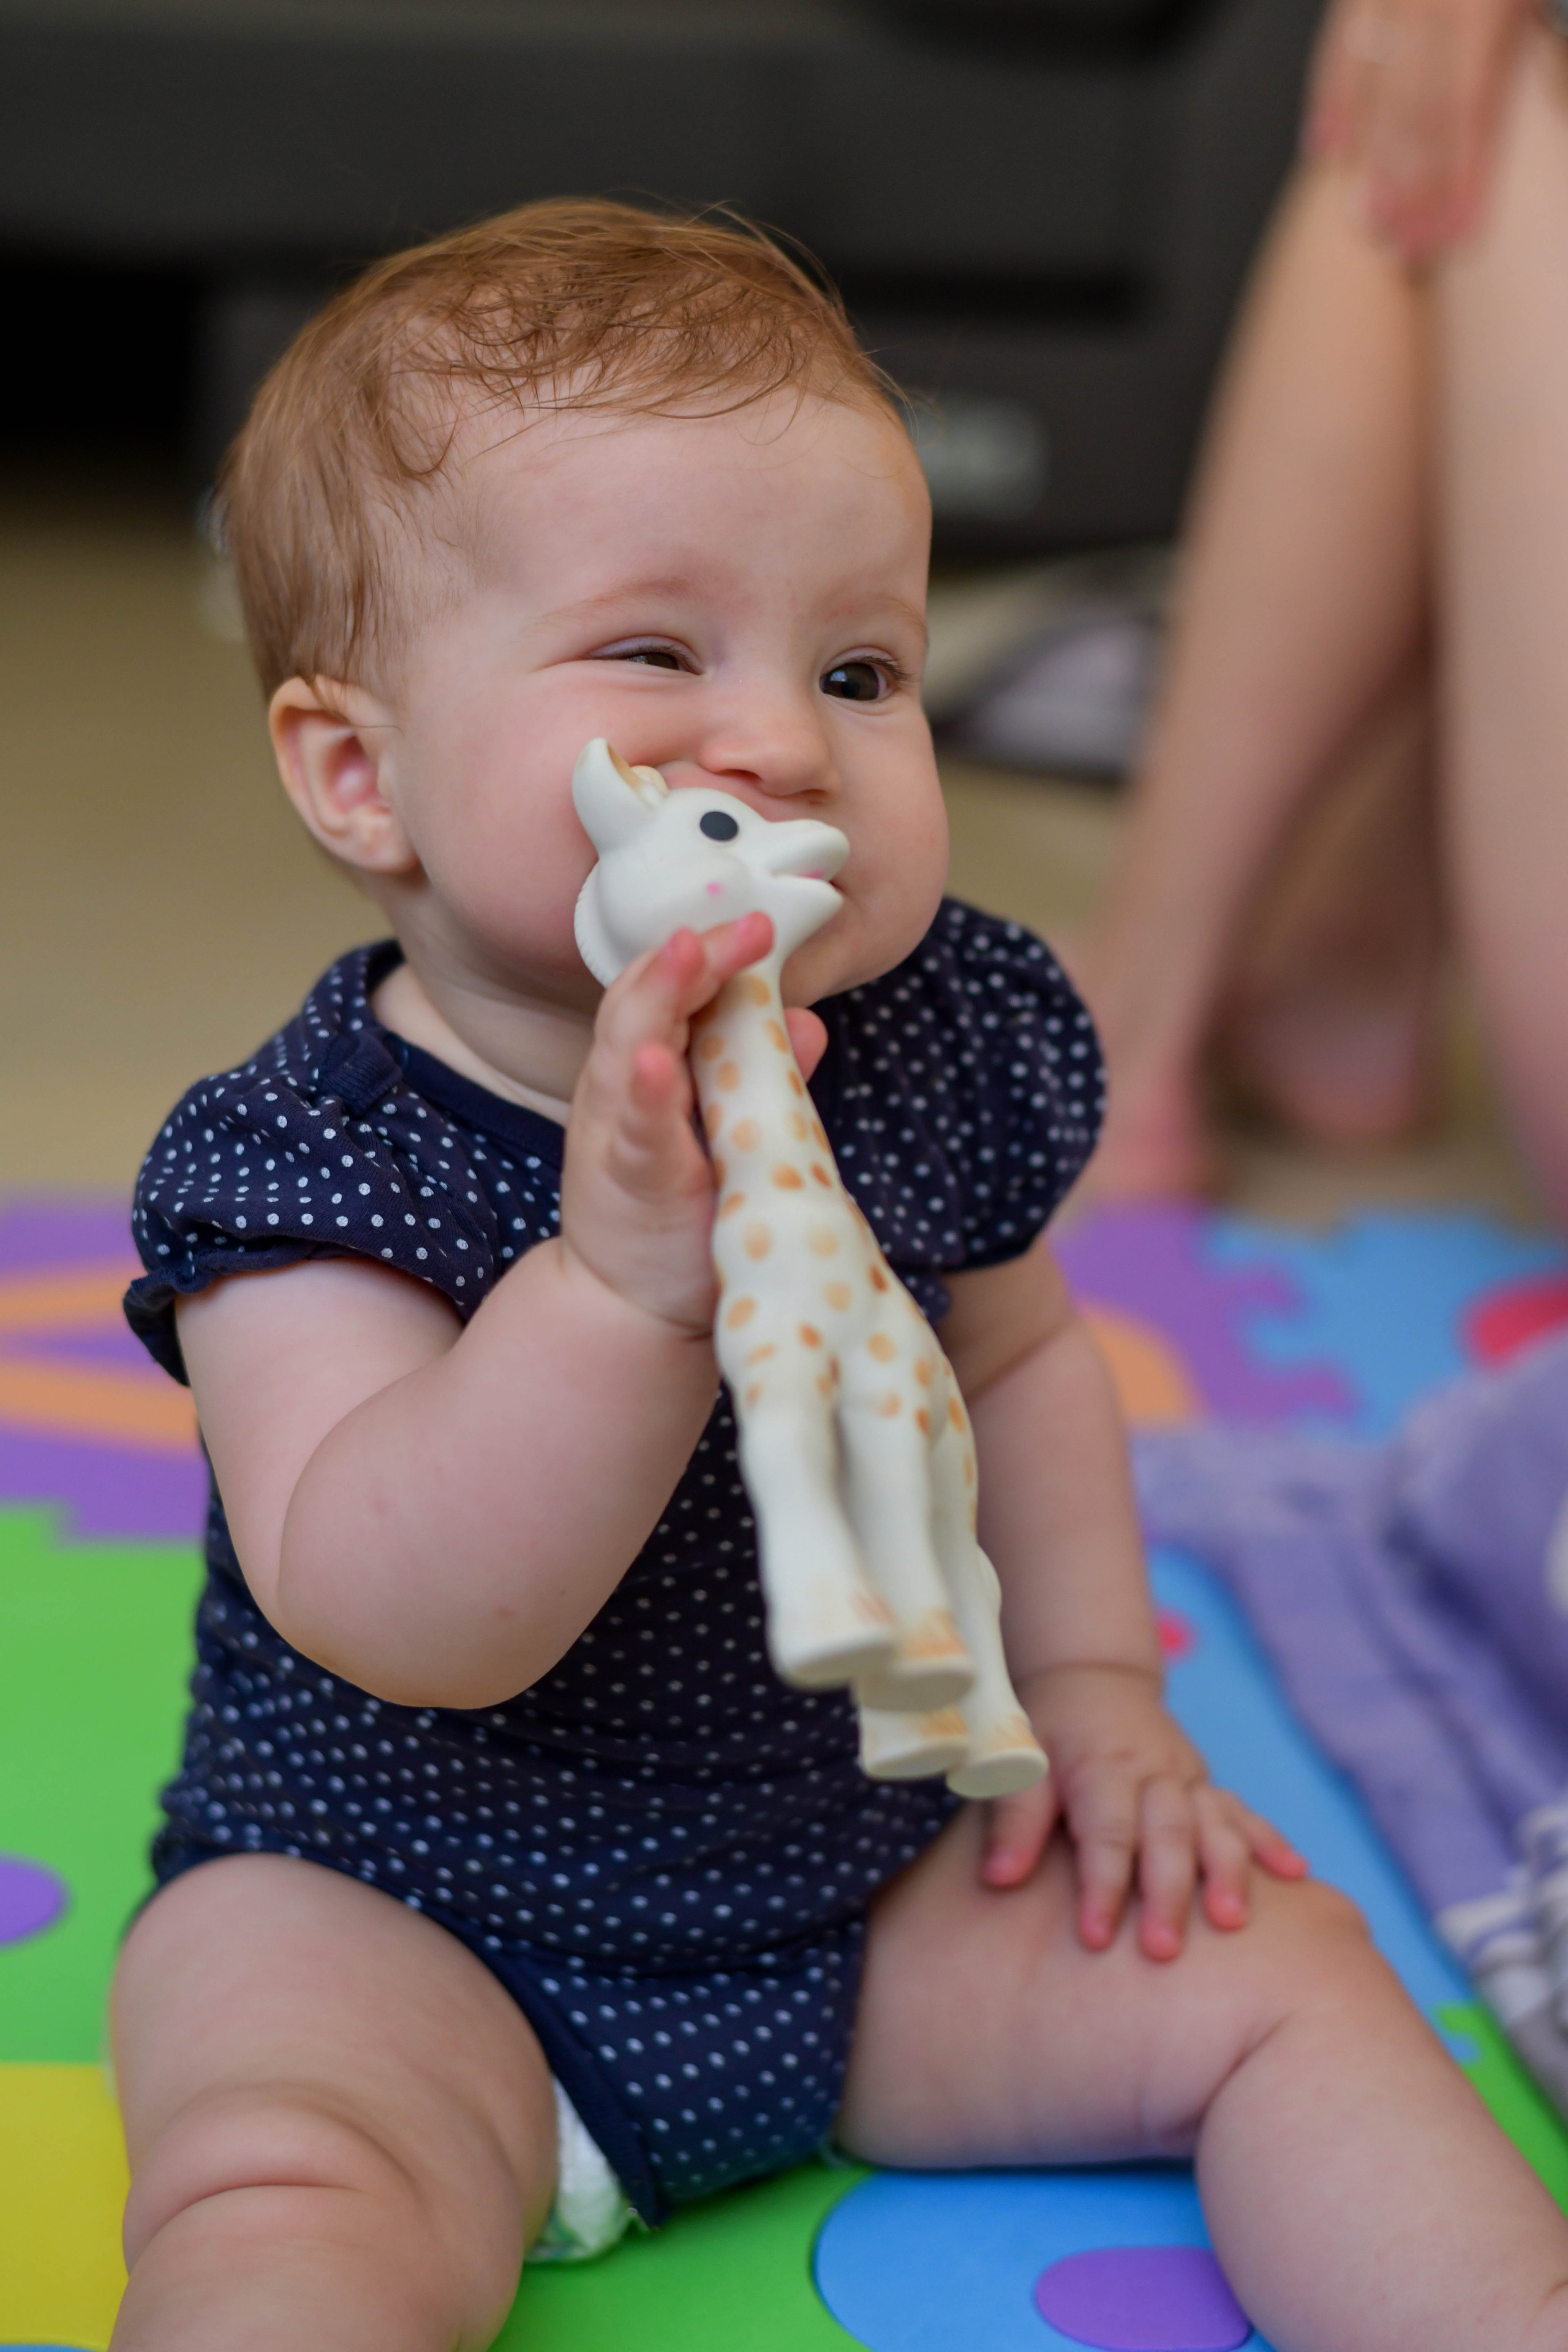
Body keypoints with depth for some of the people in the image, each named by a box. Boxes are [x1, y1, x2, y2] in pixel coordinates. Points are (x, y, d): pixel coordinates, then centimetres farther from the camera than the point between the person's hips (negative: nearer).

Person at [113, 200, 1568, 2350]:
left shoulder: (941, 1048, -6)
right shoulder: (302, 1161, -22)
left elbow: (1016, 1356, 14)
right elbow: (404, 1625, -35)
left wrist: (1093, 1672, 4)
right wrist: (627, 1275, -48)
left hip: (861, 1870, 5)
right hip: (391, 1922, -4)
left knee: (1268, 1963, -2)